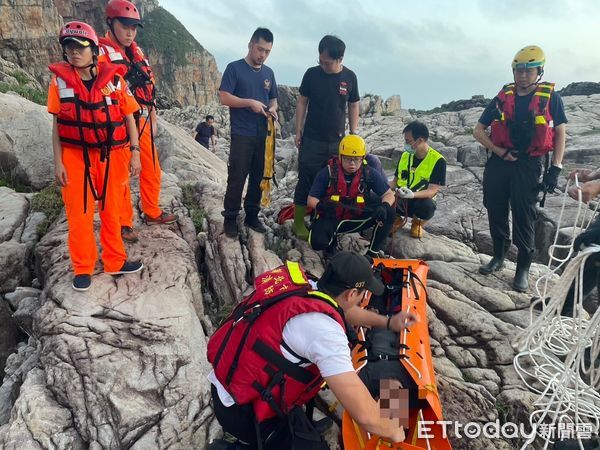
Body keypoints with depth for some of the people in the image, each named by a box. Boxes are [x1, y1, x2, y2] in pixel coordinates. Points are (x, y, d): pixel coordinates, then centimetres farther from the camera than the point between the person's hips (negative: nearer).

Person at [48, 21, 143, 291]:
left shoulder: (114, 79, -1)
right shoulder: (60, 80, 0)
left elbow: (129, 117, 4)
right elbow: (57, 124, 3)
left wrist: (134, 153, -2)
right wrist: (58, 162, -1)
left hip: (112, 155, 0)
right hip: (76, 156, 0)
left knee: (111, 211, 10)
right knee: (79, 214, 4)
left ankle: (114, 261, 25)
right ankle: (83, 268, 18)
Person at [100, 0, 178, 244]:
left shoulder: (138, 53, 15)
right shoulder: (102, 53, -9)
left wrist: (153, 118, 19)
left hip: (143, 122, 7)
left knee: (152, 171, 15)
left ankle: (152, 212, 33)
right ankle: (124, 223, 15)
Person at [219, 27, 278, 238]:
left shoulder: (269, 73, 14)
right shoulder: (234, 68, -2)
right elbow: (224, 97, -9)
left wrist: (273, 109, -3)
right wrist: (250, 103, -18)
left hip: (264, 135, 5)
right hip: (241, 135, -5)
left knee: (258, 178, 9)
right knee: (236, 178, -4)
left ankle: (252, 216, 21)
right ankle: (230, 218, 8)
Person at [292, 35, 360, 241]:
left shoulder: (349, 77, 1)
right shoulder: (312, 74, -3)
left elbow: (353, 106, 8)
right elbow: (302, 102, 3)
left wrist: (353, 135, 5)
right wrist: (298, 131, -1)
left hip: (337, 140, 2)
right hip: (312, 139, -2)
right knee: (306, 181, -3)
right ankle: (298, 223, 5)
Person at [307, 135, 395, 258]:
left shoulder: (369, 174, -10)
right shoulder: (327, 173, -15)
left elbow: (389, 195, -6)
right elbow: (311, 199, -10)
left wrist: (384, 206, -30)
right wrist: (321, 206, -34)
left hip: (357, 218, 2)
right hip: (331, 218, -2)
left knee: (388, 212, -19)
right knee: (318, 242, -31)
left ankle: (373, 251, -2)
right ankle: (332, 240, 9)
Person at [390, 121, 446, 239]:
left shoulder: (438, 160, -12)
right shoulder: (405, 155, 4)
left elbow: (432, 191, -19)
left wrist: (413, 194, -37)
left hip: (420, 200, -3)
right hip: (400, 200, 3)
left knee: (427, 205, -39)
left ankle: (417, 223, 0)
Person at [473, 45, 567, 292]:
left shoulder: (550, 96, 0)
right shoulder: (503, 97, 6)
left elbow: (560, 132, 3)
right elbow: (478, 130, 8)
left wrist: (555, 169, -6)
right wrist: (500, 151, -6)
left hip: (529, 165, -3)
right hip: (499, 162, 3)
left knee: (524, 217, -1)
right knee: (496, 212, 8)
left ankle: (523, 269, 10)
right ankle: (498, 257, 27)